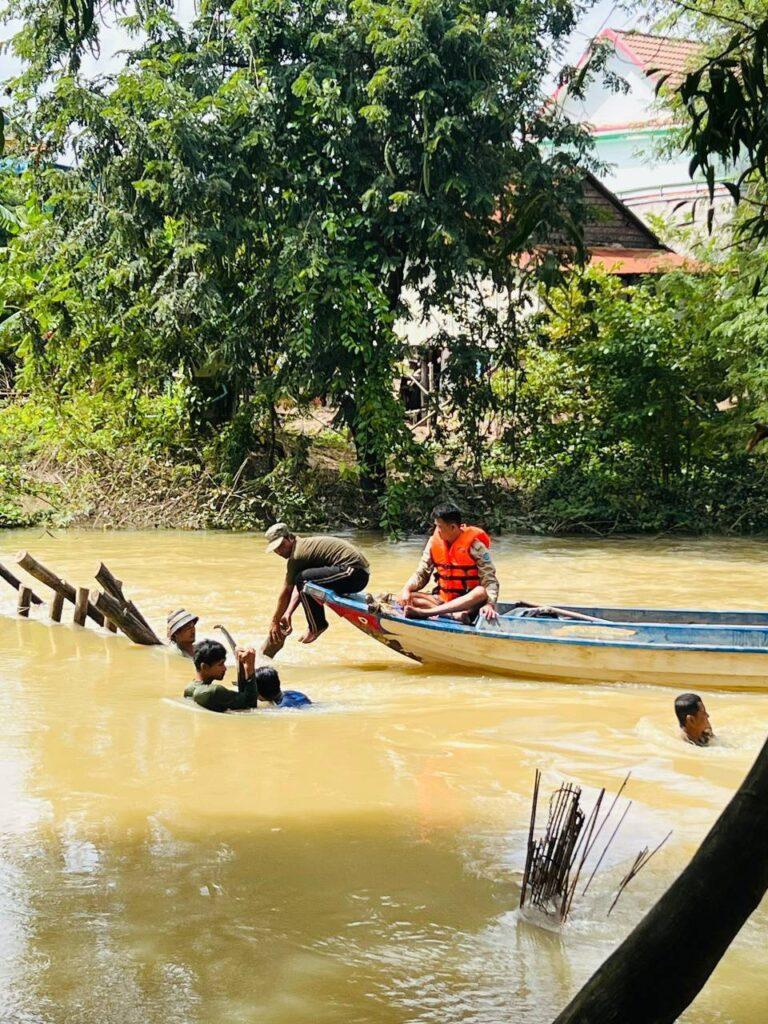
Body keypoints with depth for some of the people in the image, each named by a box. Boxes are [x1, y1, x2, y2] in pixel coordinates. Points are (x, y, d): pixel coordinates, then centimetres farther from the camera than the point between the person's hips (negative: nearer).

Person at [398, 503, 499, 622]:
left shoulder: (474, 544, -13)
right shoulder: (434, 542, 0)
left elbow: (490, 581, -17)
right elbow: (421, 574, 5)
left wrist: (489, 605, -34)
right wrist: (407, 589, -15)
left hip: (469, 600, -4)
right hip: (443, 600, 4)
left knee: (482, 592, -37)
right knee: (407, 599, -16)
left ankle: (424, 612, -45)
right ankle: (455, 615, -37)